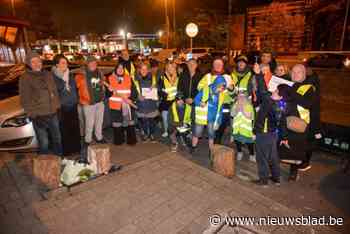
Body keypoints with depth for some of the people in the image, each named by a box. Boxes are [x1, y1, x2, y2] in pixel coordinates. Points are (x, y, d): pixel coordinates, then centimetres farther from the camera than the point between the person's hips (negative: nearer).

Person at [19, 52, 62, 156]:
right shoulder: (25, 78, -10)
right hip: (39, 116, -5)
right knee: (44, 142, 3)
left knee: (57, 138, 20)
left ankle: (60, 157, 40)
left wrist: (58, 107, 10)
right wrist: (34, 115, -15)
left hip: (53, 114, 6)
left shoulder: (48, 74, 5)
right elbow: (25, 100, -11)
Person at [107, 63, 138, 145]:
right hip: (116, 106, 0)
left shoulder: (129, 78, 7)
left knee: (130, 123, 4)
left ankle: (131, 140, 17)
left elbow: (134, 91, 1)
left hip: (128, 105, 1)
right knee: (117, 124, 5)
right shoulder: (110, 78, 6)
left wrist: (131, 99, -15)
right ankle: (118, 140, 21)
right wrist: (110, 90, -15)